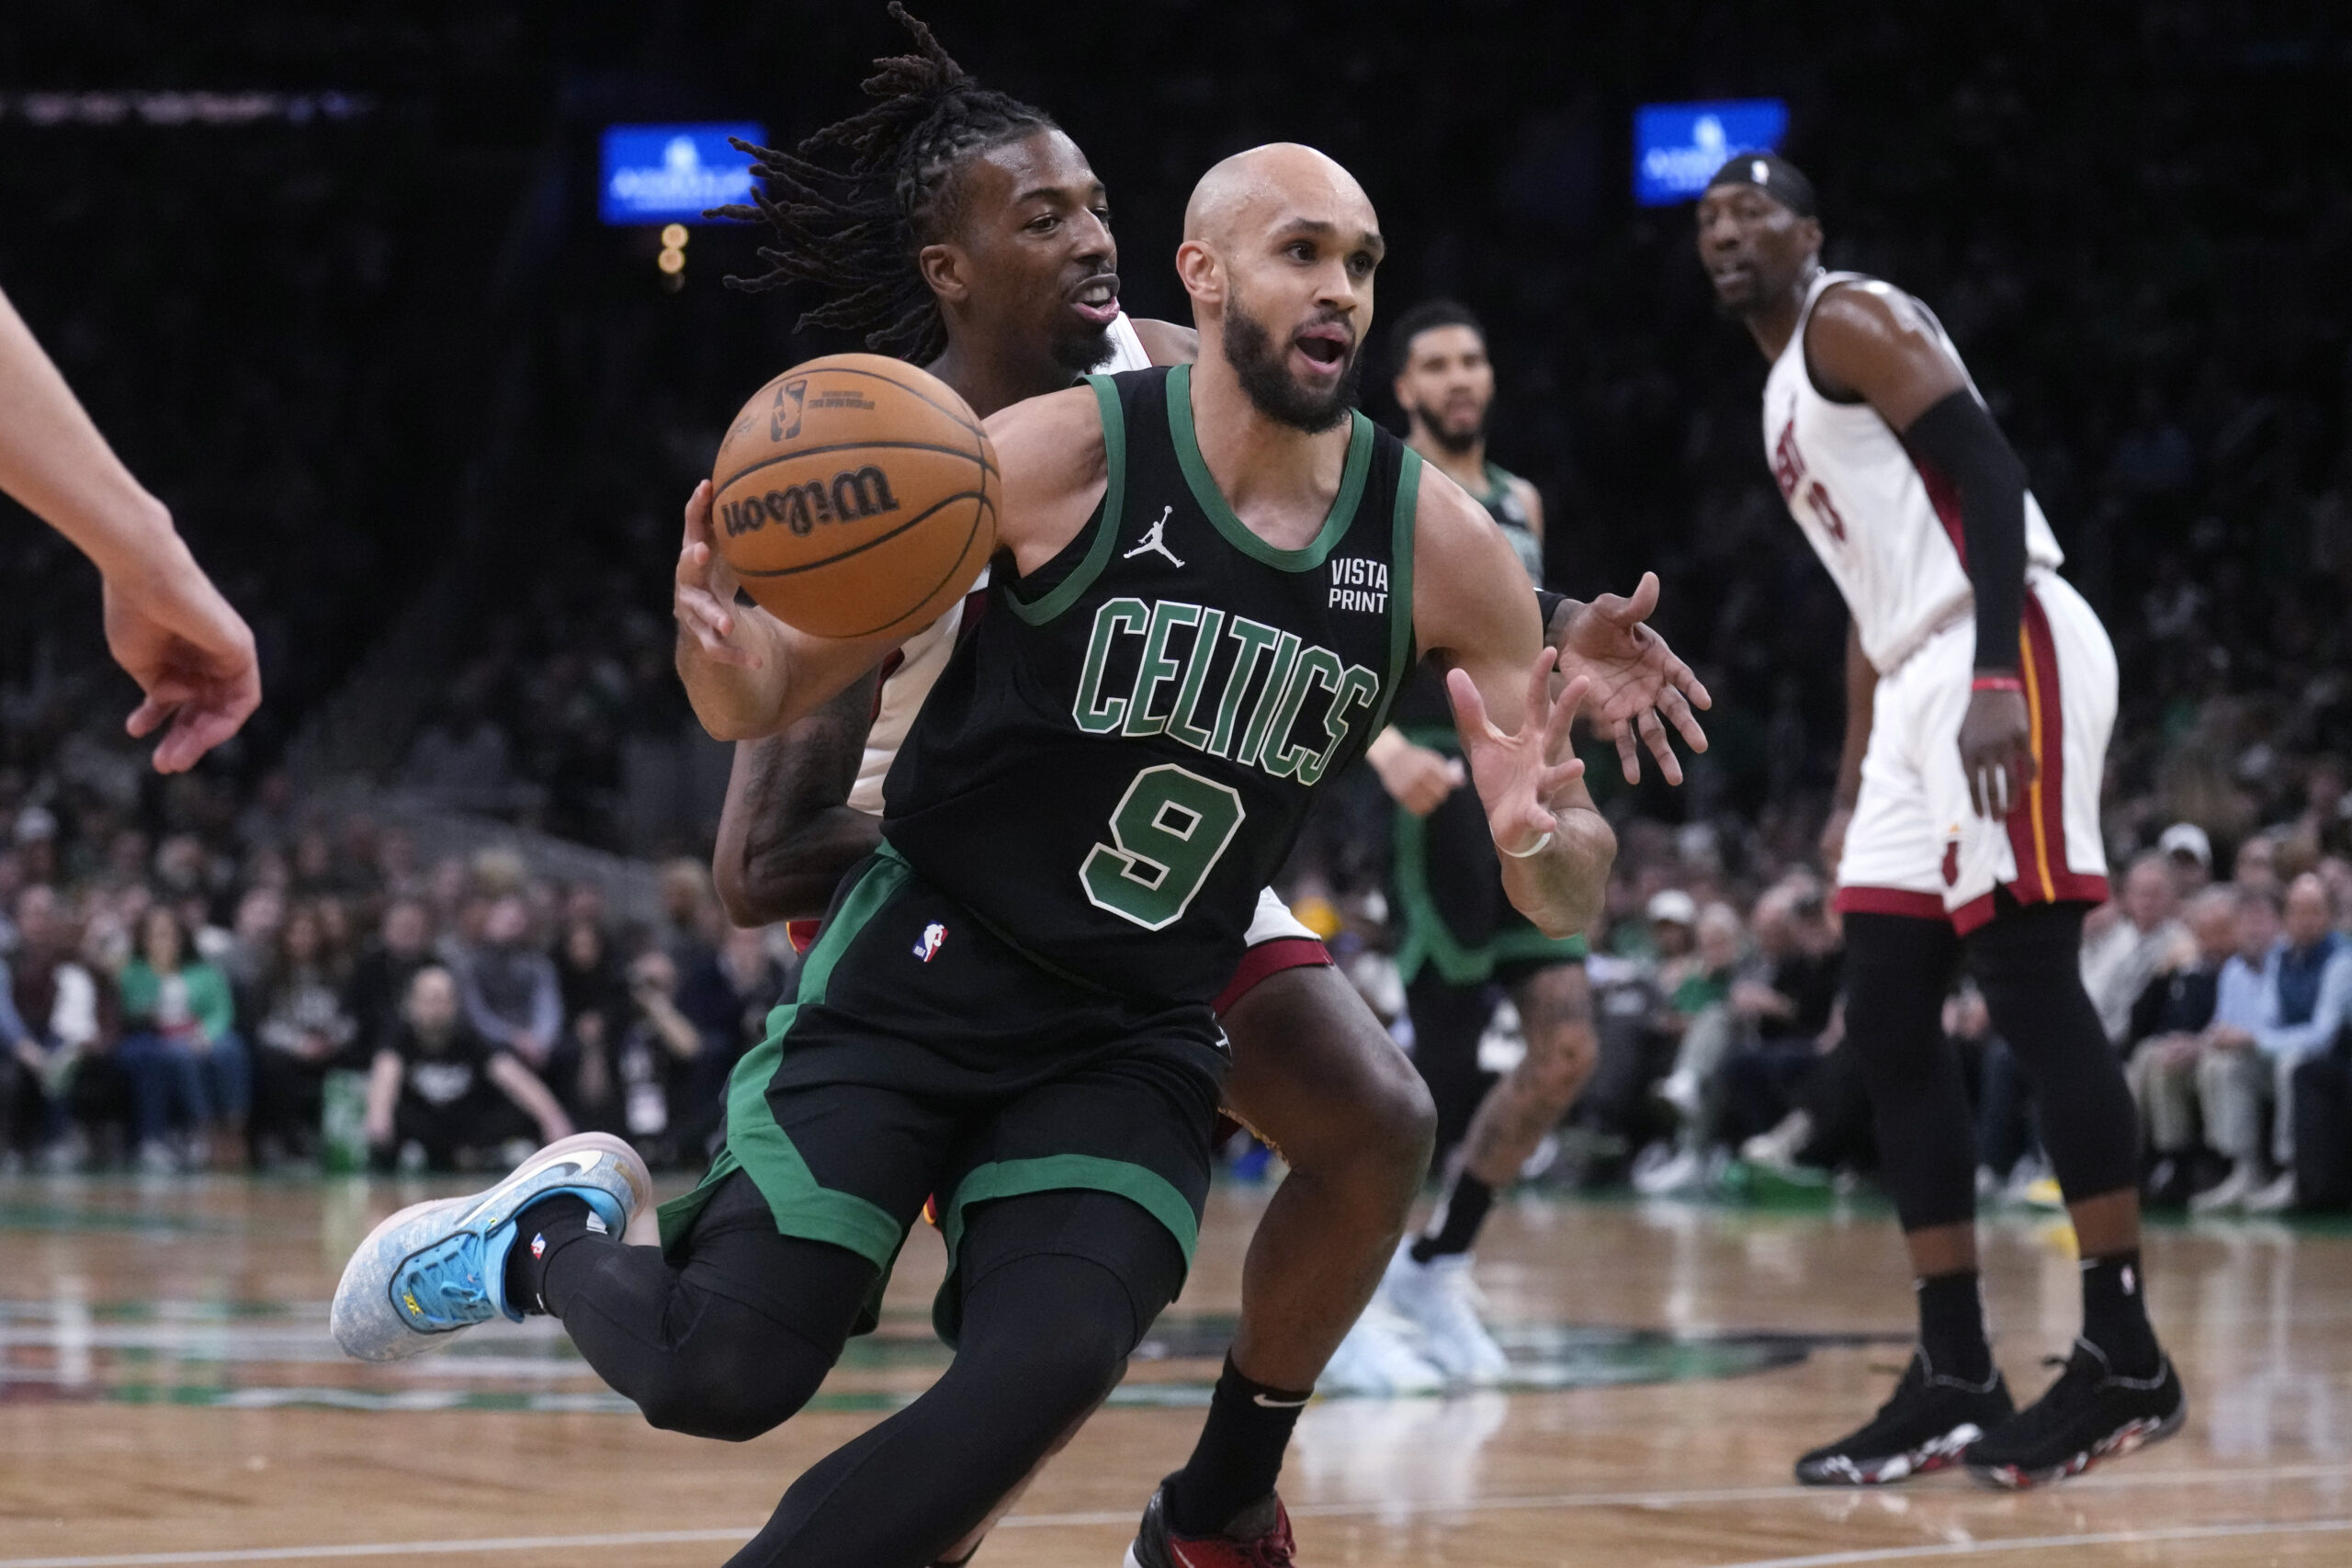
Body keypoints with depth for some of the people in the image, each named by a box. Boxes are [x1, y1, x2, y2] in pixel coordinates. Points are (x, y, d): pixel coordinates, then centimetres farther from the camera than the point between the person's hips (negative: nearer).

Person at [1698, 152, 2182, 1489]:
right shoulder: (1787, 396, 26)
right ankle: (1957, 1378, 6)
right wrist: (1853, 793, 26)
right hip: (1924, 681, 10)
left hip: (2007, 656, -10)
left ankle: (2128, 1361, -12)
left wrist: (1995, 682, -26)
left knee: (2033, 987, -13)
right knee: (1889, 1017, 6)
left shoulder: (1851, 319, -3)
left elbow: (1990, 471, -15)